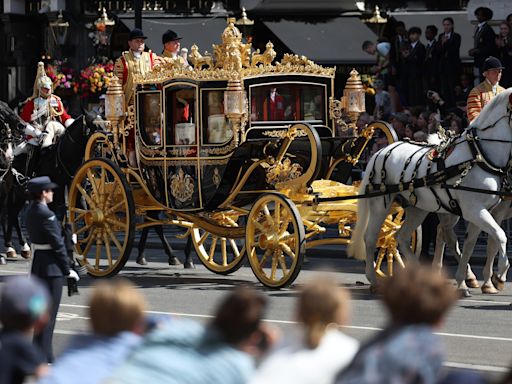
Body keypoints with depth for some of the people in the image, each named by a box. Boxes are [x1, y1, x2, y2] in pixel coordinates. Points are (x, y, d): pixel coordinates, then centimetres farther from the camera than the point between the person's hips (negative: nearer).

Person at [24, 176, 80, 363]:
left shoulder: (31, 211, 9)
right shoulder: (45, 215, -20)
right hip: (51, 267, -9)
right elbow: (57, 243, -18)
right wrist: (67, 269, -11)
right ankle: (44, 356, -2)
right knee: (49, 311, -3)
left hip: (37, 263, 9)